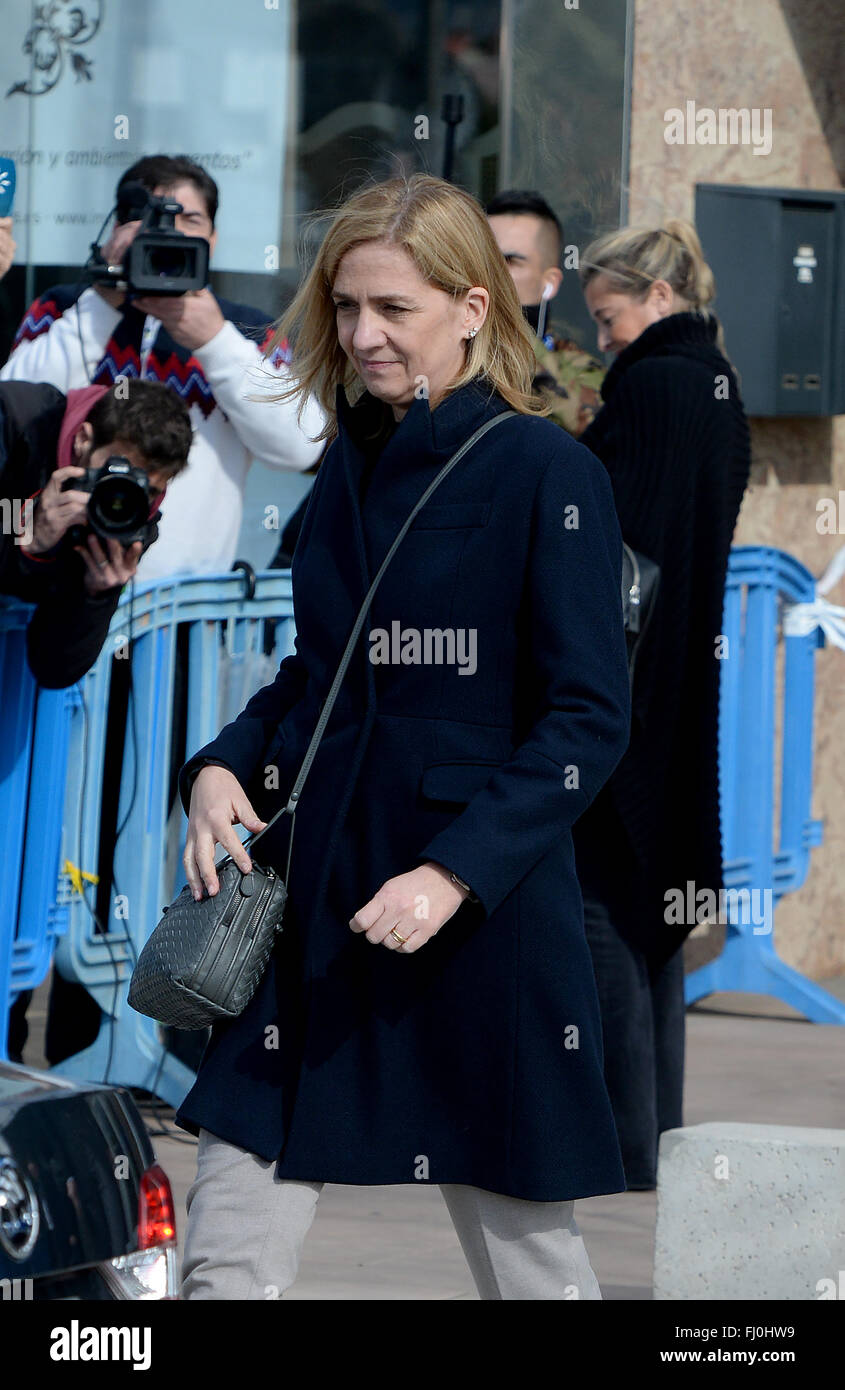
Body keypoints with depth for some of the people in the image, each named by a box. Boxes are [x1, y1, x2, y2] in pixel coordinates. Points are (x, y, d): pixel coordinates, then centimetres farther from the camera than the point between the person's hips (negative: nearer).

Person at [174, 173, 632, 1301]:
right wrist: (223, 770, 2)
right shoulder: (350, 467, 12)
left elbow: (587, 722, -11)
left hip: (486, 919, -6)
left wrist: (457, 871, -21)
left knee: (522, 1246, 7)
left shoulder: (548, 476, -8)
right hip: (312, 909, 6)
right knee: (226, 1259, 1)